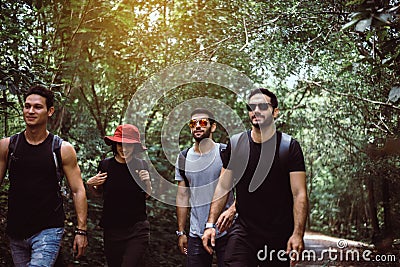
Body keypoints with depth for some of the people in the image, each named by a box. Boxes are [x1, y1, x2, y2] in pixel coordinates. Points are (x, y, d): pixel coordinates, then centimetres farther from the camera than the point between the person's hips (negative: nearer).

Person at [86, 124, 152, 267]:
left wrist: (147, 181, -8)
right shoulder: (105, 165, -3)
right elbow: (99, 193, 14)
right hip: (112, 229, 2)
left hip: (137, 230, -1)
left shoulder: (141, 165, -2)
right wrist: (90, 184, -6)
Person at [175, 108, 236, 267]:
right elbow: (182, 197, 12)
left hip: (225, 230, -3)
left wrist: (232, 209, -27)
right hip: (196, 234, 3)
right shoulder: (183, 158, 8)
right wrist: (180, 232, 10)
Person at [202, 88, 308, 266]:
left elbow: (299, 194, -7)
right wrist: (211, 224, 0)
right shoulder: (235, 144, 5)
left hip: (279, 237, -1)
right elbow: (223, 187, 9)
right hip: (242, 232, 2)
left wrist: (298, 234, -18)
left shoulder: (289, 146, -3)